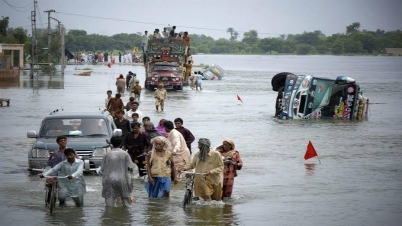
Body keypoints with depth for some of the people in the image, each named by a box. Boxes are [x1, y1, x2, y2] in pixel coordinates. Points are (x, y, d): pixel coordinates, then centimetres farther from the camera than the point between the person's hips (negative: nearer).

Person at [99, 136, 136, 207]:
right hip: (122, 179, 0)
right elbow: (130, 166, -3)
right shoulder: (125, 154, -4)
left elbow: (102, 169, 1)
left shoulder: (107, 155, -2)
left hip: (109, 180, 0)